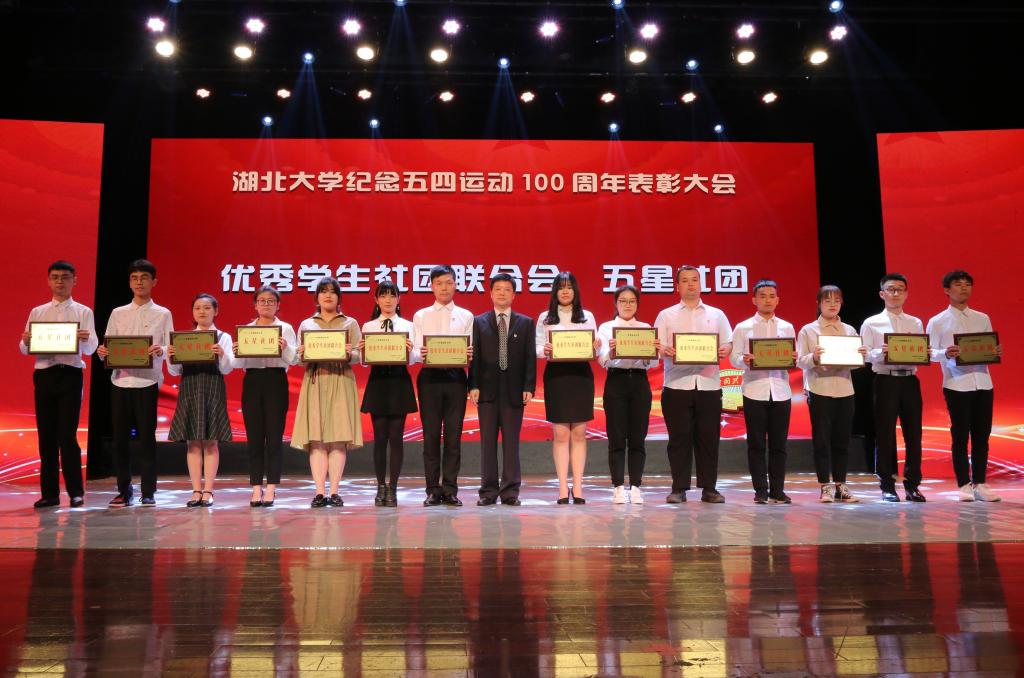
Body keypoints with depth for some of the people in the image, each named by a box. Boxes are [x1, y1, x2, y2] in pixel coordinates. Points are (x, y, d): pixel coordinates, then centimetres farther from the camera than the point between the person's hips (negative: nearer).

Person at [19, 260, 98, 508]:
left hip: (70, 374, -3)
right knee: (46, 436, 5)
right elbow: (25, 350, 10)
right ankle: (49, 493, 13)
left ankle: (76, 492, 2)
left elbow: (91, 349, -3)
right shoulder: (37, 312, 14)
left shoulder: (83, 312, 6)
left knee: (67, 435, -7)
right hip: (43, 375, 3)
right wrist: (25, 341, -12)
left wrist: (85, 339, -25)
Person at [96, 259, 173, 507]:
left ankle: (148, 492, 5)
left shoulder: (162, 314, 7)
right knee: (120, 437, 4)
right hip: (120, 380, 3)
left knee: (146, 437, -1)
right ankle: (124, 491, 14)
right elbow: (106, 346, 12)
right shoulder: (117, 313, 14)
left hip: (147, 381, -3)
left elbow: (170, 348, 0)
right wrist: (102, 352, -11)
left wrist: (160, 350, -22)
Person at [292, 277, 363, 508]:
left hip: (341, 382, -1)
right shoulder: (306, 325, 17)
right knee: (316, 439, -6)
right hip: (315, 382, 1)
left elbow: (358, 357, 4)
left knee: (339, 438, -6)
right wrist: (302, 354, -12)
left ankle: (334, 491, -3)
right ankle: (320, 492, -5)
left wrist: (349, 354, -18)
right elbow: (299, 358, 10)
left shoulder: (350, 324, 13)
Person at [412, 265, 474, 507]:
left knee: (453, 435, 1)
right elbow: (415, 349, 3)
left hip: (456, 376, 0)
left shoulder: (466, 316, 13)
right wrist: (421, 354, -20)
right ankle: (433, 490, 7)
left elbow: (470, 351, 6)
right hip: (430, 376, 0)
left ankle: (450, 489, 7)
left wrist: (469, 354, -17)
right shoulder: (421, 316, 12)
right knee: (431, 435, 0)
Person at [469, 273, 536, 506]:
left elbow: (530, 357, 4)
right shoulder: (479, 322, 9)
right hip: (488, 389, 0)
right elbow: (474, 356, 5)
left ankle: (510, 491, 9)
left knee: (512, 442, 2)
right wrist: (473, 386, -5)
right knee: (488, 442, 4)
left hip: (514, 390, 0)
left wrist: (529, 387, -5)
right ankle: (488, 491, 10)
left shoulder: (526, 323, 9)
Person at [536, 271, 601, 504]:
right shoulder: (545, 318, 8)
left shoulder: (587, 317, 10)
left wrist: (596, 347, -16)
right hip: (556, 376, -1)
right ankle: (563, 488, 3)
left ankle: (577, 487, 5)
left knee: (579, 433, 2)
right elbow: (537, 349, 3)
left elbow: (595, 350, 6)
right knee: (560, 434, -1)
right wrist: (544, 350, -19)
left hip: (581, 375, 1)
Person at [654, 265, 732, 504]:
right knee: (679, 437, -1)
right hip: (677, 384, -1)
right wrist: (666, 351, -19)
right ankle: (679, 488, 6)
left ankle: (709, 488, 11)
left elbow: (728, 344, 11)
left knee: (708, 437, 2)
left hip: (708, 384, 1)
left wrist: (724, 350, -12)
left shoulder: (716, 315, 17)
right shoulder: (666, 316, 12)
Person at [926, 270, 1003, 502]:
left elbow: (991, 348, 15)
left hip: (983, 383, 4)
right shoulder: (937, 322, 3)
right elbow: (929, 353, -3)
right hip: (956, 385, -4)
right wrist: (946, 353, -23)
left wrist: (997, 352, -7)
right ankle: (963, 485, 6)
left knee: (982, 435, 5)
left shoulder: (983, 319, 15)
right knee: (960, 436, -1)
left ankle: (979, 483, 13)